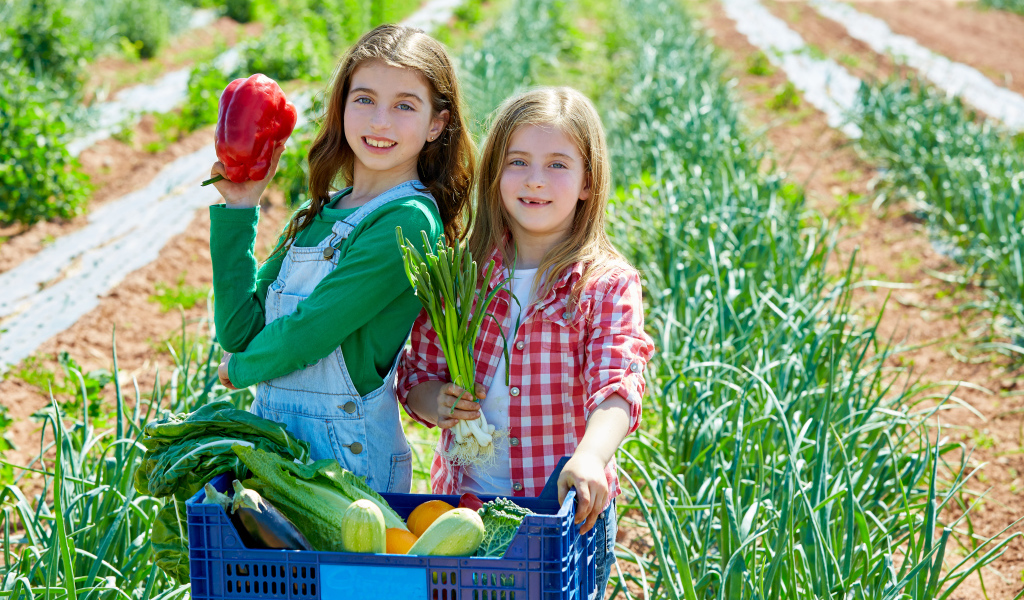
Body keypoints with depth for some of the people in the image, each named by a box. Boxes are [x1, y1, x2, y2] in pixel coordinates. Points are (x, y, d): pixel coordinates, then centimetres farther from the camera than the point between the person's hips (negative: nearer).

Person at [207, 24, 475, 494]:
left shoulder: (410, 221, -14)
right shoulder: (318, 215, 10)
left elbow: (307, 334, -16)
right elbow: (238, 329, 3)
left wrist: (241, 368, 3)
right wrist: (237, 210, 1)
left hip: (348, 455, -7)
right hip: (273, 434, 7)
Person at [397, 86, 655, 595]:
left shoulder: (609, 286, -7)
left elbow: (616, 384, -20)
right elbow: (417, 373, 8)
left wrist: (590, 456, -40)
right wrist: (435, 403, -15)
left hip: (568, 509, -2)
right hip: (461, 497, 3)